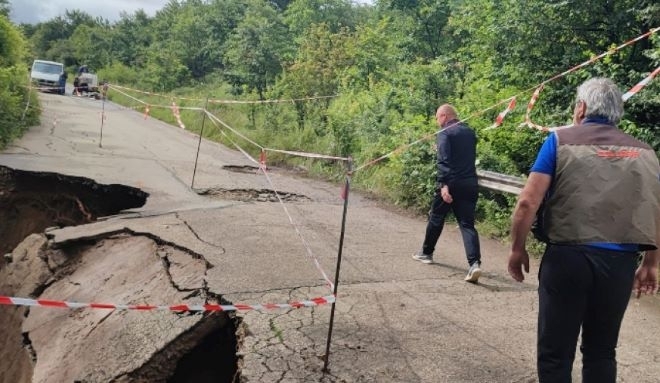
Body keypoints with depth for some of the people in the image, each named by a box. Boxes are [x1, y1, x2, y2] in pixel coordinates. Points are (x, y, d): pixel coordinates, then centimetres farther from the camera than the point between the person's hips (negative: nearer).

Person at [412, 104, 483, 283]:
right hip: (470, 184, 5)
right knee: (467, 224, 0)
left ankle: (426, 253, 31)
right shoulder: (470, 132, 15)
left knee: (436, 218, 15)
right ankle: (475, 263, -16)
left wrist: (443, 185, -23)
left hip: (450, 184, -5)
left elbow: (443, 161, -18)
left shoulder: (445, 133, -7)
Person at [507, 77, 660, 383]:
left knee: (555, 353, 9)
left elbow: (528, 202, -9)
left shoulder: (561, 140, -1)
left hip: (566, 257, -3)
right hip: (620, 263, 4)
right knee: (601, 352, 19)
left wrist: (517, 249, 3)